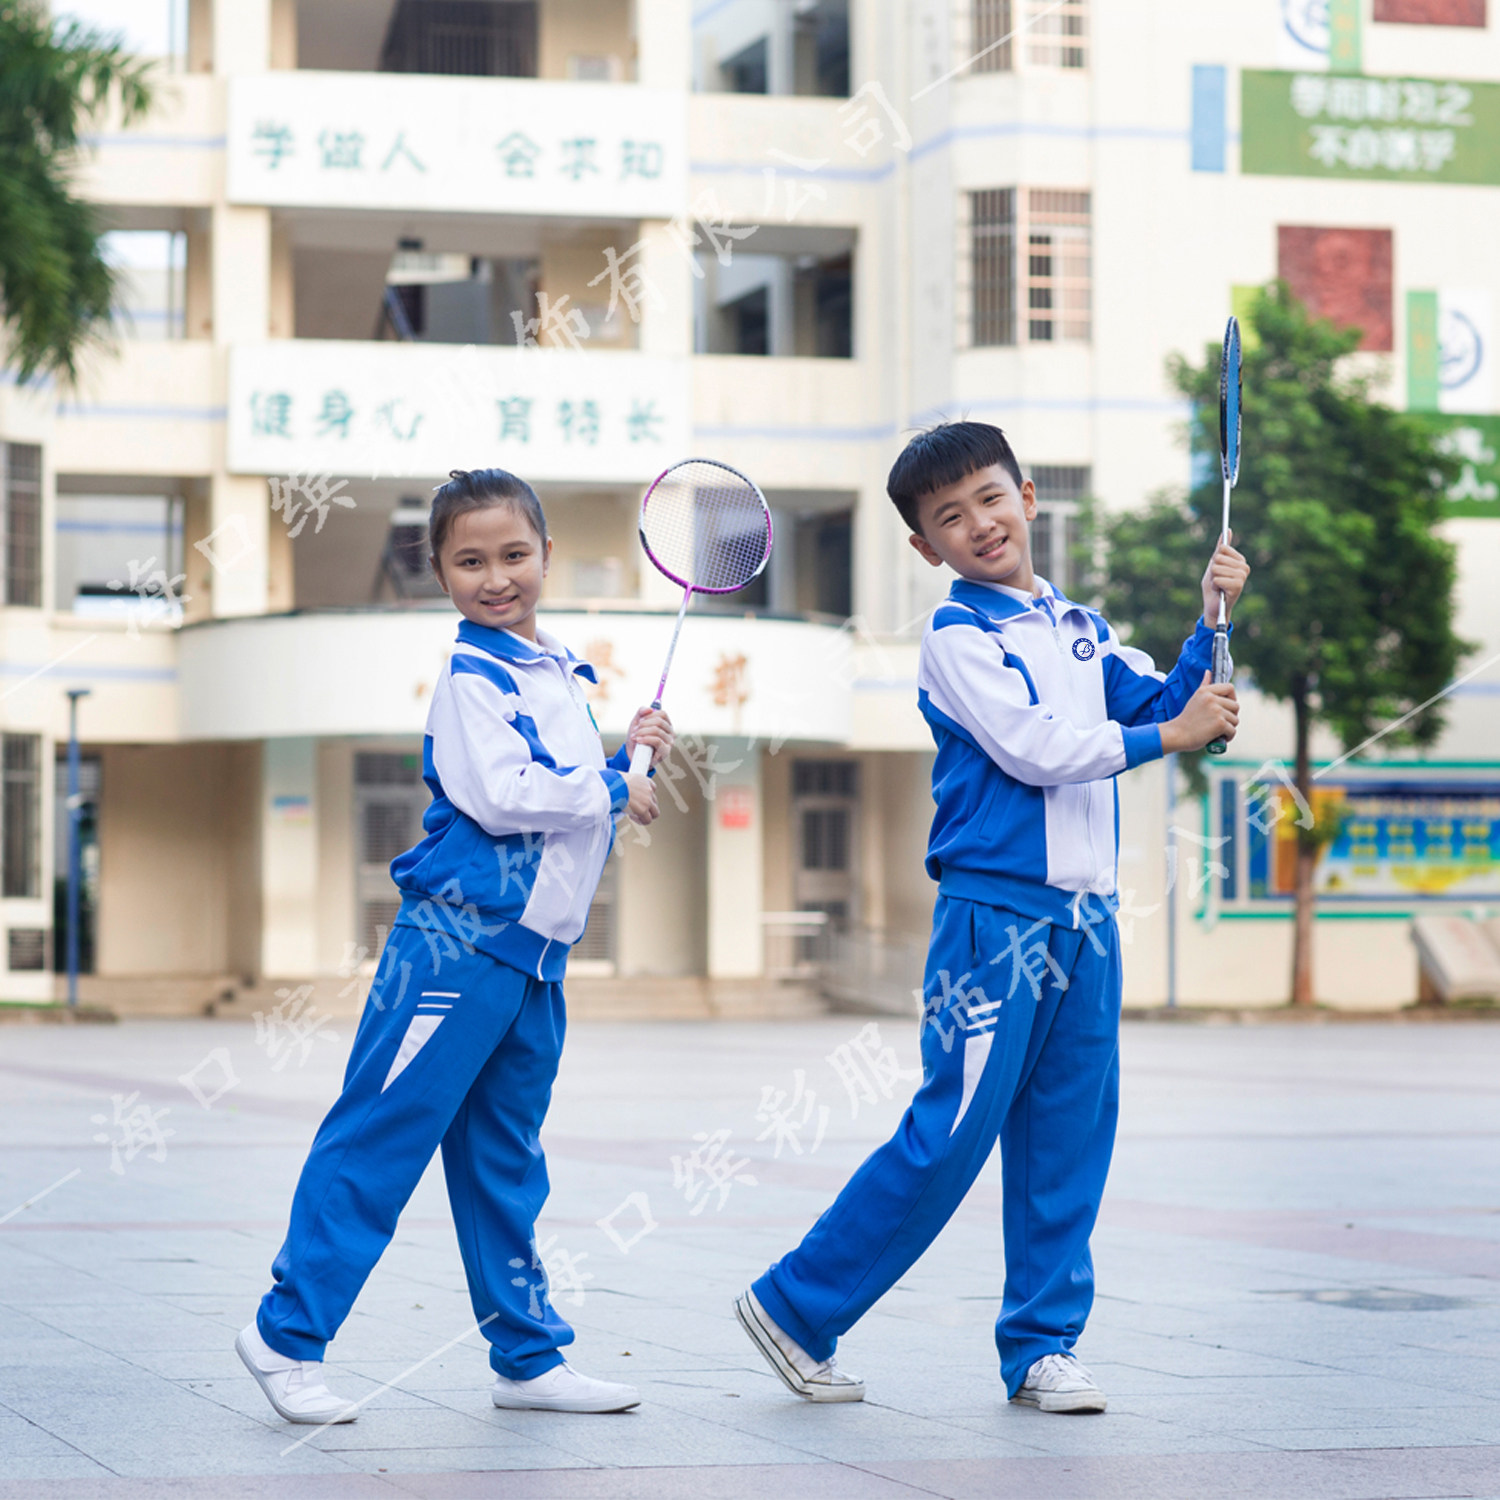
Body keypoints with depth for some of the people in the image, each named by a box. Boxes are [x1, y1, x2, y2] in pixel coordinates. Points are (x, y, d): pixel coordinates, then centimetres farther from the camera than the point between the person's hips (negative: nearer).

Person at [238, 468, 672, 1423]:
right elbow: (502, 798, -21)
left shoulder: (562, 675, 16)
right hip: (459, 941, -8)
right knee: (379, 1138, -6)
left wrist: (628, 759, 8)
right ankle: (289, 1335, -1)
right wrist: (616, 788, -11)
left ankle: (527, 1353, 19)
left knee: (505, 1161, 13)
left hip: (537, 952, 8)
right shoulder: (474, 678, -10)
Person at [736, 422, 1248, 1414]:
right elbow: (1036, 750, -14)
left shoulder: (1081, 629, 17)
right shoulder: (958, 639, -4)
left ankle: (1043, 1345, 16)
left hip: (1086, 918, 7)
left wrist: (1212, 624, 1)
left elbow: (1166, 705, 13)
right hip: (994, 914, -6)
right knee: (950, 1137, -9)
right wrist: (1168, 737, -8)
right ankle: (796, 1308, 2)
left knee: (1068, 1144, 7)